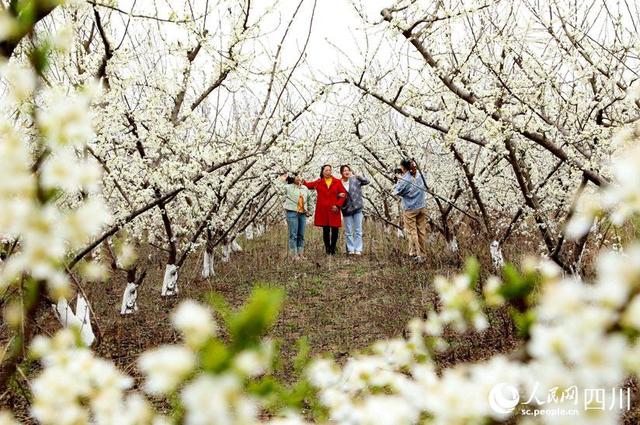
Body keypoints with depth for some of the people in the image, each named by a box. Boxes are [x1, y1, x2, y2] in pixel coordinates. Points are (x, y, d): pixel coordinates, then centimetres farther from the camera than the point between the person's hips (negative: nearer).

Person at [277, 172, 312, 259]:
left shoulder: (305, 188, 16)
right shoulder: (289, 187, 1)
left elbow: (309, 200, 25)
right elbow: (280, 188, -14)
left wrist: (309, 210, 21)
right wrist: (283, 180, -8)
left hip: (303, 214, 5)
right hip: (292, 213, -5)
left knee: (301, 235, 9)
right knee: (293, 235, -5)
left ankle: (301, 254, 16)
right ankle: (294, 255, 0)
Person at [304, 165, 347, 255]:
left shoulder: (337, 182, 6)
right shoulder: (318, 182, 8)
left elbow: (343, 194, 3)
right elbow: (308, 185, 9)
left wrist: (337, 205, -7)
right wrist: (302, 181, -11)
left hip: (334, 210, 0)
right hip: (323, 210, 0)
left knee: (335, 230, -2)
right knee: (325, 230, 4)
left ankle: (333, 249, 12)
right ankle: (327, 249, 15)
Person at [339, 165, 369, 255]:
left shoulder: (355, 180, -3)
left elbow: (367, 181, -7)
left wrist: (356, 176, -15)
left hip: (357, 208, 0)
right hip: (346, 209, 0)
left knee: (358, 230, 2)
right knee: (348, 231, 6)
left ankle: (358, 249, 7)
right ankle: (350, 249, 14)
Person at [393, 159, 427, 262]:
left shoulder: (404, 180, -15)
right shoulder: (419, 175, 1)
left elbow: (396, 192, -3)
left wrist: (398, 180, 5)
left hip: (410, 209, -5)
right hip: (421, 208, 5)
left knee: (412, 232, 2)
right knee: (422, 231, 9)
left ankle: (414, 253, -2)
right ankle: (422, 254, 15)